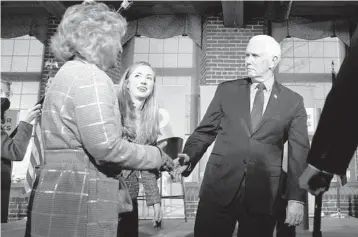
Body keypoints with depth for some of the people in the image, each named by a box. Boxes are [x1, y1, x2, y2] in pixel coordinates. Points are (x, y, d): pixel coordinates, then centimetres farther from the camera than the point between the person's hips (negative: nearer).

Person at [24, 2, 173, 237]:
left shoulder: (69, 73, 18)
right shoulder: (91, 76, -13)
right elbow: (105, 146, -22)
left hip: (58, 191, 10)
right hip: (80, 200, -10)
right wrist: (157, 156, -9)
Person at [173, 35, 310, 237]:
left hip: (263, 194, 0)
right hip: (219, 187, 1)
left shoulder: (293, 102, 6)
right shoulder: (226, 90, 8)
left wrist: (297, 198, -4)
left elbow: (300, 152, 3)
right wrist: (189, 157, -10)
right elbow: (205, 131, 8)